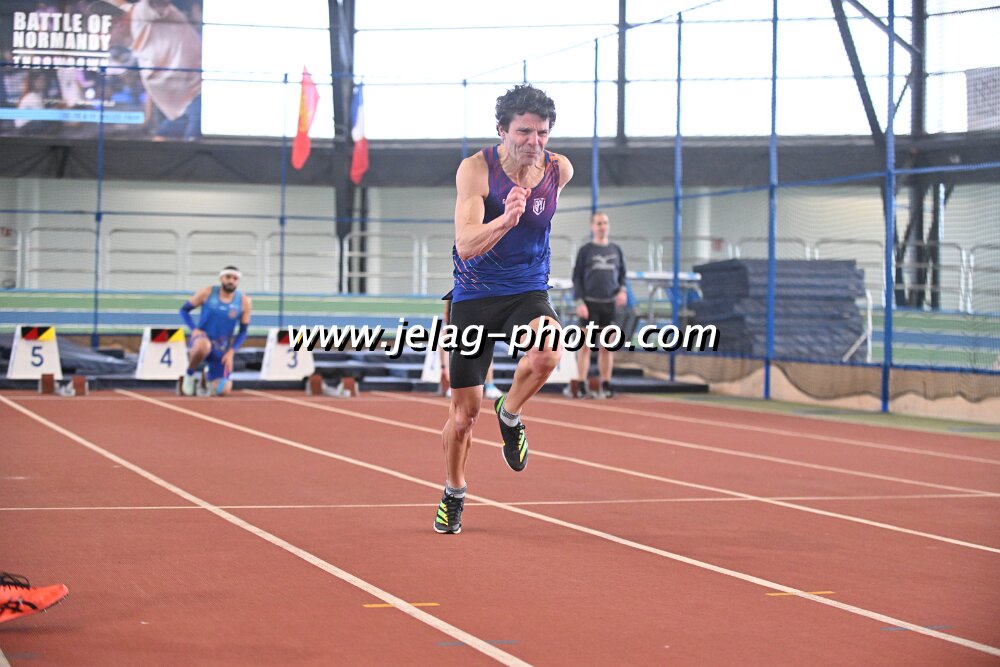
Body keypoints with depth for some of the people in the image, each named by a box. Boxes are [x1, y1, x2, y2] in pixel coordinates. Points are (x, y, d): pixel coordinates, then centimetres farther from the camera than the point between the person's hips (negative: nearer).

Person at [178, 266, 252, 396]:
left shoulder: (243, 301, -3)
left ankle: (205, 380, 28)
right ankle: (190, 374, -11)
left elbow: (243, 331, 4)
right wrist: (194, 329, -13)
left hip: (221, 350, 3)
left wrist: (231, 352, -9)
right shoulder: (207, 293, -7)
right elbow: (184, 310, 3)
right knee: (203, 346, -43)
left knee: (223, 391, -10)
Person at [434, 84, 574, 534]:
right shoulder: (476, 170, -17)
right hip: (475, 295, -2)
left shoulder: (560, 171, -5)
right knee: (465, 410, 3)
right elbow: (466, 245, -29)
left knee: (548, 353, -33)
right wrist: (507, 218, -43)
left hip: (528, 291, 2)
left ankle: (510, 414, -1)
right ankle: (453, 494, 30)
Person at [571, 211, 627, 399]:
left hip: (609, 304, 3)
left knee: (607, 346, 5)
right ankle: (581, 386, -3)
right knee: (585, 345, -5)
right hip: (590, 304, -3)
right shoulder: (585, 251, 2)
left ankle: (605, 385, 10)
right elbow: (577, 278, 1)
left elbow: (622, 275, 17)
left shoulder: (616, 251, 12)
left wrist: (622, 290, -3)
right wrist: (580, 302, -8)